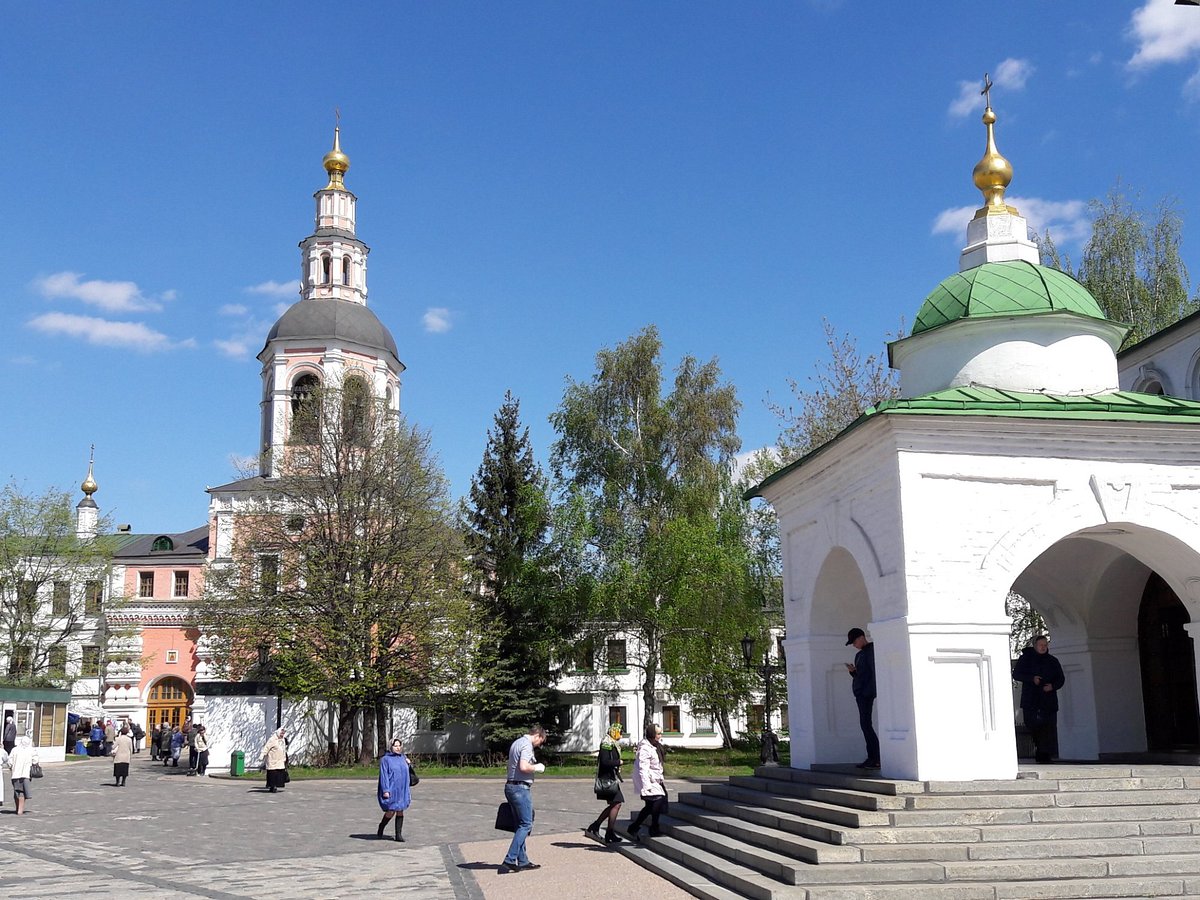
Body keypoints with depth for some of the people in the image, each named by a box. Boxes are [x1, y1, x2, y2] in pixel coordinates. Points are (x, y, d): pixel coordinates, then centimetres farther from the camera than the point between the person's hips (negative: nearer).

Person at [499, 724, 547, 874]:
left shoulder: (517, 743, 18)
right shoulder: (527, 745, -12)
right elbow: (524, 767, -24)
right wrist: (537, 767, -9)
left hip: (510, 786, 10)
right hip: (520, 788, -10)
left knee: (521, 825, 14)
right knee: (526, 825, -7)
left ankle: (522, 861, 16)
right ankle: (509, 860, -13)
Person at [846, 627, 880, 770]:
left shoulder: (872, 650, -7)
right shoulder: (859, 655, 21)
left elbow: (875, 671, -14)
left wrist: (869, 691, -20)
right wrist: (852, 671, 3)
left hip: (866, 693, -9)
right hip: (859, 693, 9)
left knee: (865, 723, -13)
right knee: (865, 724, 7)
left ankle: (877, 757, -14)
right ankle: (872, 757, 8)